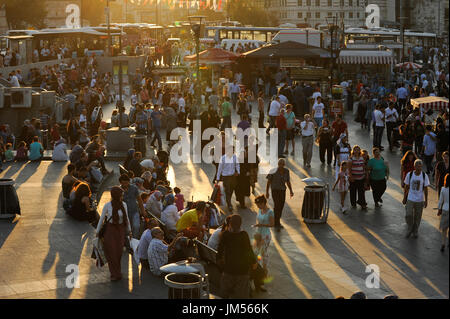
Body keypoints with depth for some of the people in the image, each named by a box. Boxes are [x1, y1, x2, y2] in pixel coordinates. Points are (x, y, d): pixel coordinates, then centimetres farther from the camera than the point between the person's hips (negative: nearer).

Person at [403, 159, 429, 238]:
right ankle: (410, 229, 19)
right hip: (410, 199, 0)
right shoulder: (409, 175, -7)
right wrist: (404, 198, 5)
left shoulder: (424, 176, -8)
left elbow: (425, 189, -2)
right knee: (408, 215, -7)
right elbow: (406, 187, 2)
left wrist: (426, 201, -1)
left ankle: (415, 231, 30)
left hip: (420, 200, 0)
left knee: (417, 217, 9)